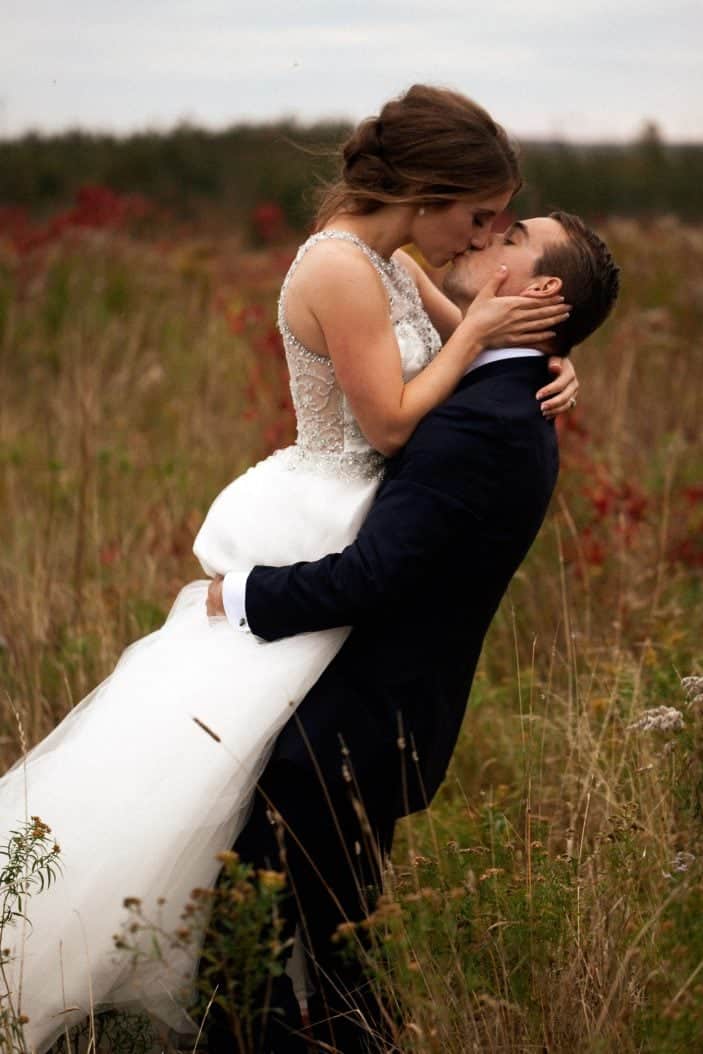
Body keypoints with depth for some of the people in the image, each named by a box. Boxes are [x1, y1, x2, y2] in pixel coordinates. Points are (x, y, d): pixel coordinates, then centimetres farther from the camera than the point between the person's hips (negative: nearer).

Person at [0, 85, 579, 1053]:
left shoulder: (390, 265, 9)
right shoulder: (340, 265, -20)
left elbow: (476, 340, 21)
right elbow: (390, 422, -19)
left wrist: (545, 366, 2)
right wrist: (475, 334, -11)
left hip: (339, 544, 10)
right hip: (305, 539, -10)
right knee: (197, 742, -11)